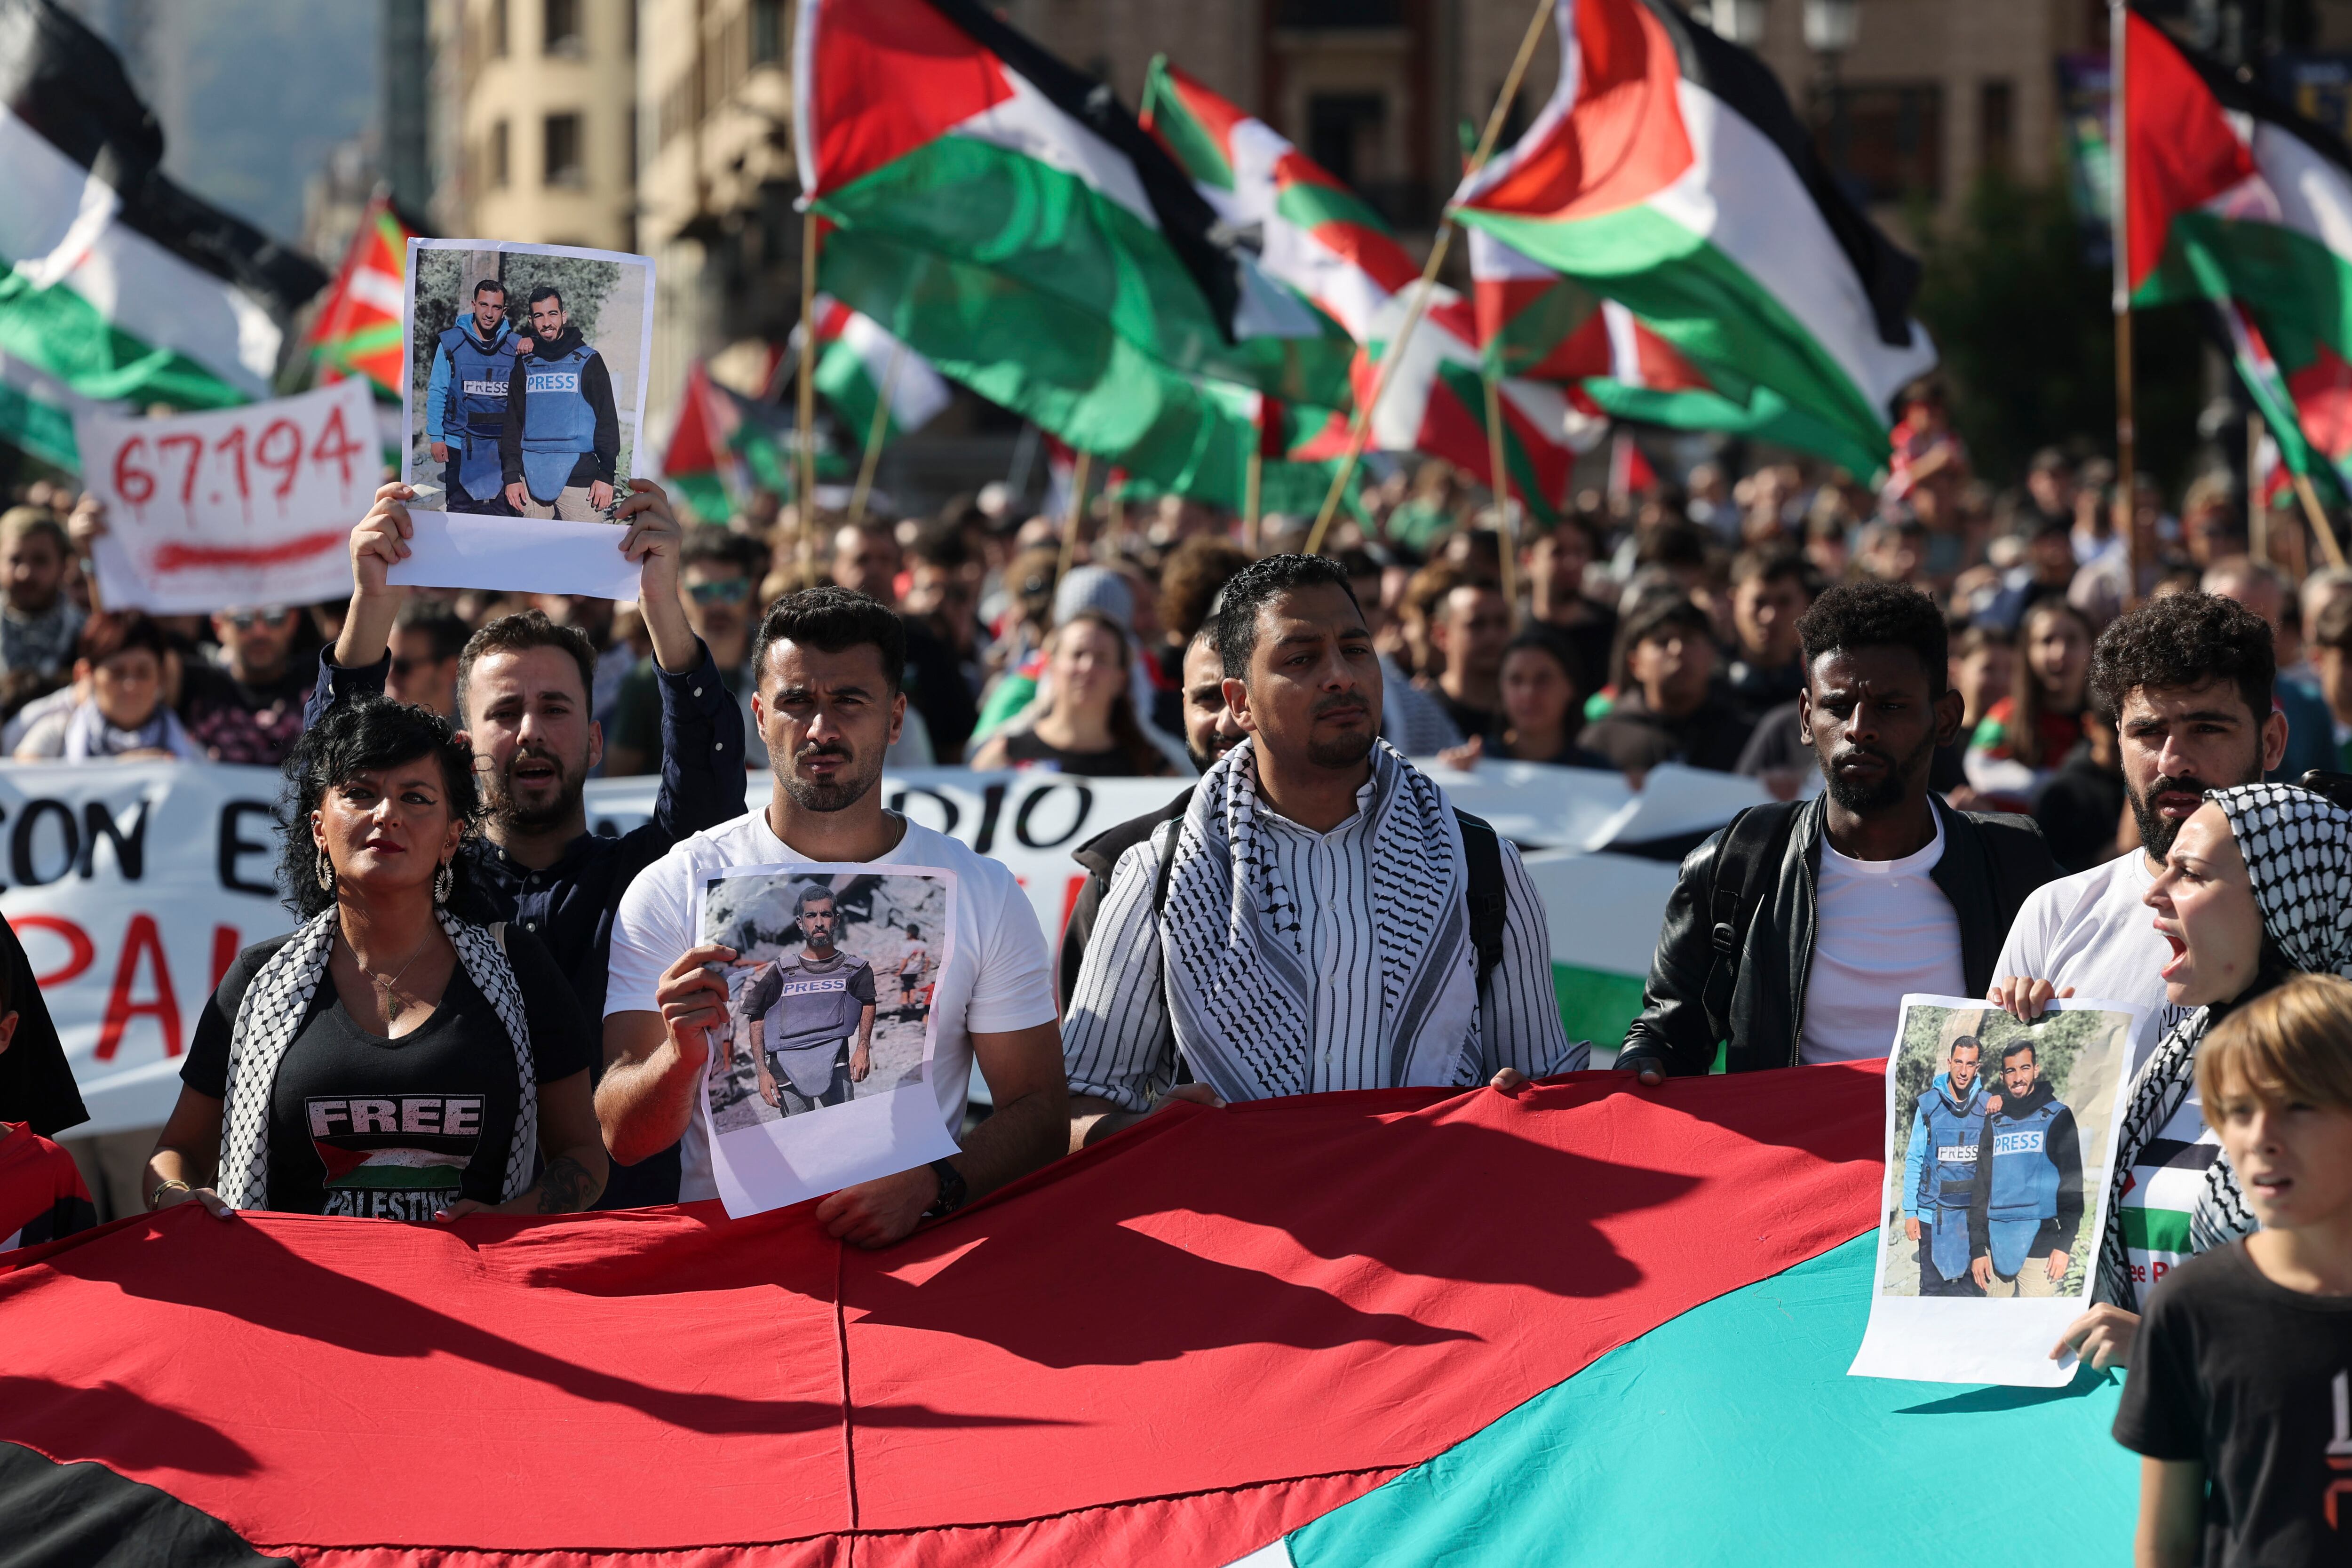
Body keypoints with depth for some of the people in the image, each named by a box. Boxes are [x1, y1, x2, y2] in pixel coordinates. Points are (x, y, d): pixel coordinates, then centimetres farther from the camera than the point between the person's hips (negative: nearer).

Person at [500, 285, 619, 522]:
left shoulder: (589, 362, 5)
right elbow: (512, 422, 14)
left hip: (579, 479, -3)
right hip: (531, 479, 3)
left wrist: (606, 475, -5)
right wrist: (512, 475, 4)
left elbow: (607, 420, 2)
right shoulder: (525, 365, 14)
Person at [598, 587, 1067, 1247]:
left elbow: (1039, 1109, 7)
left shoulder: (983, 894, 9)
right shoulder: (671, 891, 5)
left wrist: (928, 1186, -14)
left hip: (910, 1241, 1)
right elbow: (624, 1138, 0)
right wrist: (681, 1057, -24)